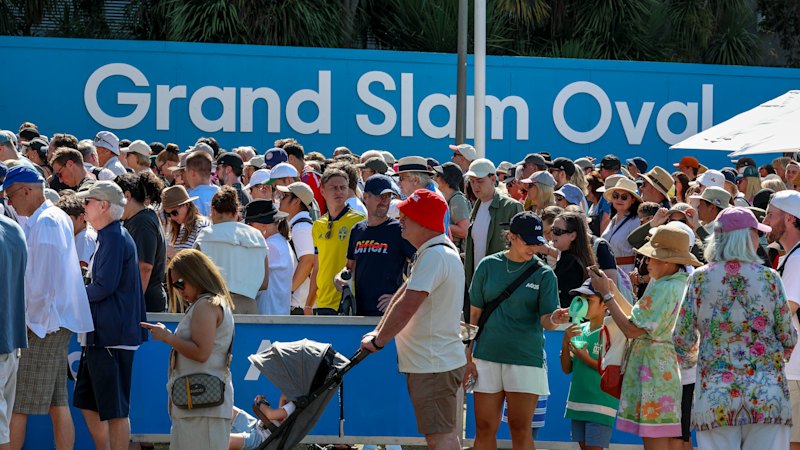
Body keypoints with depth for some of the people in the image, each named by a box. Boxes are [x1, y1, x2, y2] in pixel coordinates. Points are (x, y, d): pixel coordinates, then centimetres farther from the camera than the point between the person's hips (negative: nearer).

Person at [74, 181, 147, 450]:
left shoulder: (114, 238, -14)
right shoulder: (109, 236, 18)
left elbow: (104, 286, -21)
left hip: (112, 336, -11)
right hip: (100, 335, 11)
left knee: (115, 410, -5)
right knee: (89, 405, 14)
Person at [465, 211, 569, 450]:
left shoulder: (544, 274, 0)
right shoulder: (489, 265, 4)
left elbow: (545, 320, -5)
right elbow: (474, 314, 7)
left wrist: (554, 319, -29)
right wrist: (468, 358, 3)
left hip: (526, 359, -2)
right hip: (488, 356, 2)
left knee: (520, 429, 0)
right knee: (484, 428, 2)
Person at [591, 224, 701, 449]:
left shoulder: (664, 290, -18)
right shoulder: (685, 285, 13)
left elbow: (631, 329, -17)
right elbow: (641, 319, 16)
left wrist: (606, 294, -8)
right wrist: (612, 289, 14)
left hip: (656, 372, -10)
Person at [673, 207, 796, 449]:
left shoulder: (700, 279, 1)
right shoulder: (769, 278, 0)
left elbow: (682, 339, 4)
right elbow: (788, 338, 6)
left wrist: (690, 359, 27)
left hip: (714, 396, 1)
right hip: (768, 394, -1)